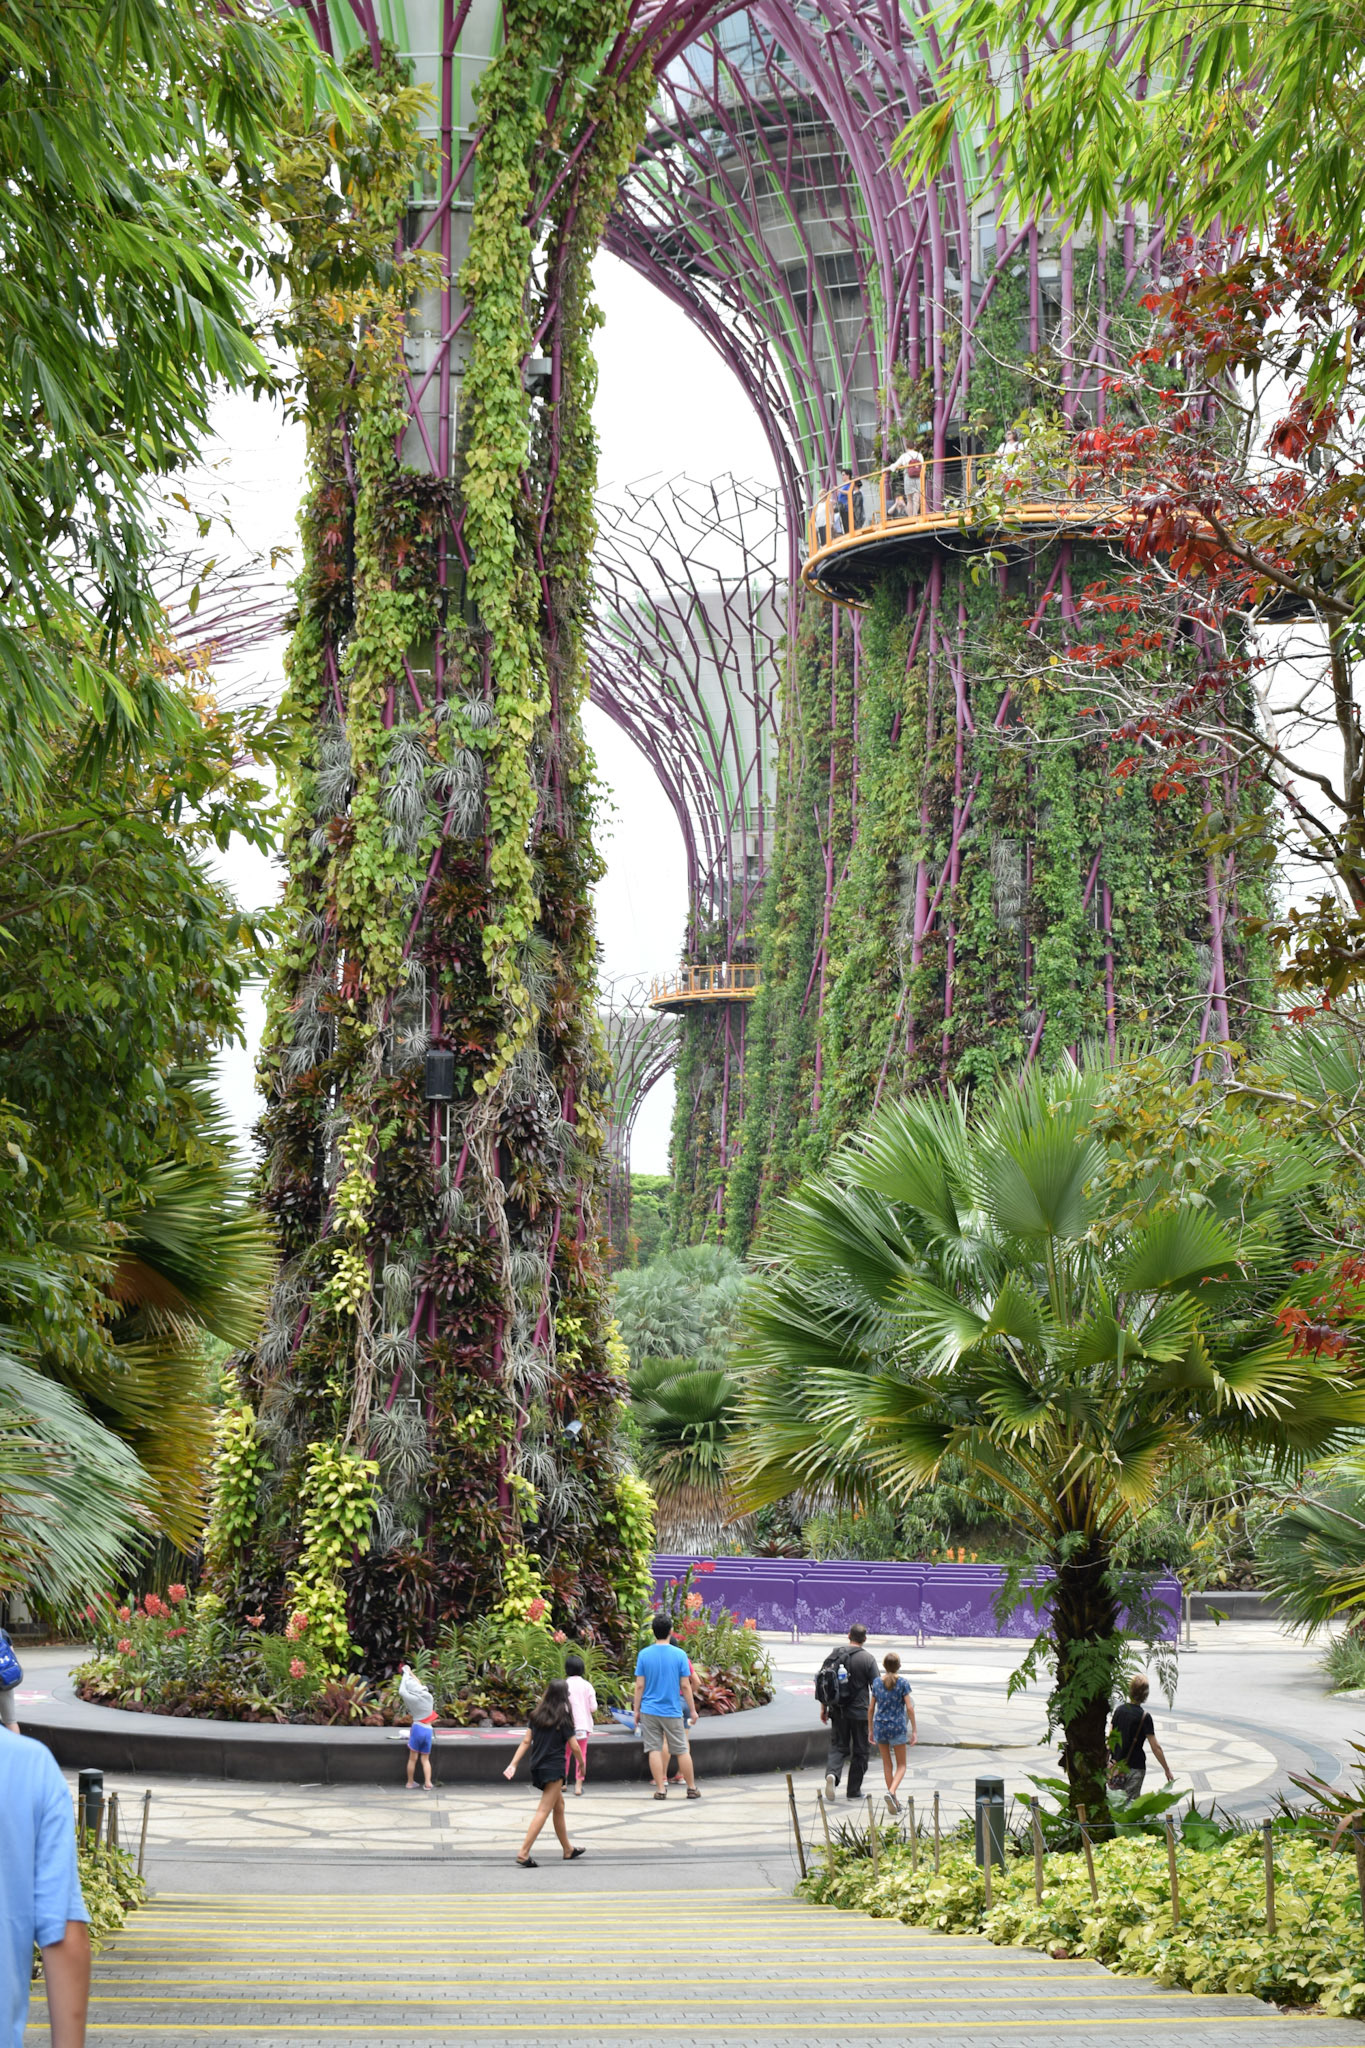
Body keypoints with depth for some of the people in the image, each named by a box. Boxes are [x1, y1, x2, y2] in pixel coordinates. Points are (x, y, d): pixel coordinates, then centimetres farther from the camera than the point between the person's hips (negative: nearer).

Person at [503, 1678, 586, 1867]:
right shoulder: (563, 1717, -10)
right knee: (544, 1810, -6)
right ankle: (524, 1853, -15)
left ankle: (568, 1850, 31)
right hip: (554, 1767, -7)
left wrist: (514, 1764, 2)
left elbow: (526, 1741, 3)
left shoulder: (537, 1714, 6)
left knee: (559, 1805, 20)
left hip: (537, 1766, 7)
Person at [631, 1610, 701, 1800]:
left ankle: (661, 1789, 2)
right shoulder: (680, 1655, -6)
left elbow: (640, 1685, -2)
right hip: (673, 1711, -1)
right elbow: (685, 1686, -5)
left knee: (655, 1750, 4)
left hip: (649, 1711, 1)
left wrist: (636, 1710, 7)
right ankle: (691, 1788, 16)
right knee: (682, 1750, 9)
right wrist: (692, 1710, 4)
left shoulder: (644, 1654, -3)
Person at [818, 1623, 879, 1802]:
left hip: (837, 1711, 3)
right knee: (860, 1751, 9)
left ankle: (832, 1774, -17)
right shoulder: (868, 1658, -8)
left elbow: (821, 1681, 6)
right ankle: (854, 1790, 12)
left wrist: (823, 1707, 14)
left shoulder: (834, 1654, 3)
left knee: (838, 1747, 11)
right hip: (859, 1712, -3)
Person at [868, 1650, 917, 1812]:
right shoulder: (903, 1683, -8)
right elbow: (909, 1708, -11)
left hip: (880, 1727, 3)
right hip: (897, 1727, -3)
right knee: (901, 1765, 8)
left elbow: (871, 1708, 3)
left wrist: (870, 1730, 12)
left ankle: (894, 1800, 16)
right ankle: (891, 1792, -17)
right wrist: (914, 1730, -4)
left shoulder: (877, 1682, 1)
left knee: (887, 1764, 13)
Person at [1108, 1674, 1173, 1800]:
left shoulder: (1119, 1710, 3)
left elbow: (1111, 1738, 8)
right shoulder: (1144, 1716, -13)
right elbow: (1155, 1747, -11)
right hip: (1135, 1766, -5)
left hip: (1117, 1765, 5)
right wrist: (1167, 1770, -3)